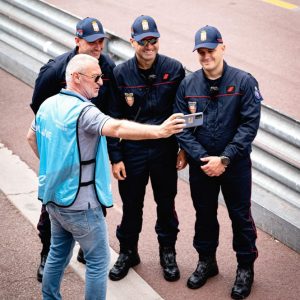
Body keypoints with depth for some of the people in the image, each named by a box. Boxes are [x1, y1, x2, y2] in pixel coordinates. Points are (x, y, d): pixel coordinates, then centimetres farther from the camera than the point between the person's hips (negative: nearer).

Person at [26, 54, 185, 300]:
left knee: (58, 253, 22)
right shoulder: (83, 111, -23)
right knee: (98, 261, 4)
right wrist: (160, 131, -49)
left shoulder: (48, 104, 4)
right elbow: (117, 128, -40)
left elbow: (32, 137, 20)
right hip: (80, 203, -9)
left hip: (53, 196, 9)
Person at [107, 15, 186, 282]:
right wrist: (115, 157, -5)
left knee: (166, 203, 13)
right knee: (131, 204, 12)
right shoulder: (121, 73, -8)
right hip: (132, 150, 0)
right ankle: (128, 252, 31)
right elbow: (113, 118, -3)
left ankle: (168, 253, 31)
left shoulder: (174, 69, -8)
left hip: (165, 149, 0)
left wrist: (184, 148, -1)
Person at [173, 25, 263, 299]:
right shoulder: (188, 85, -3)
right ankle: (206, 261, 35)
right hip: (201, 164, 3)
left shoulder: (243, 82, -11)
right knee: (204, 214, 16)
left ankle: (245, 268, 24)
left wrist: (225, 159, -18)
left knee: (240, 216, 7)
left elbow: (250, 124, -14)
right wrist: (201, 158, -14)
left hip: (236, 164, -2)